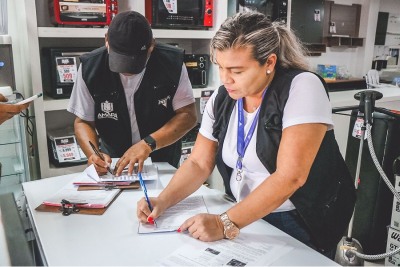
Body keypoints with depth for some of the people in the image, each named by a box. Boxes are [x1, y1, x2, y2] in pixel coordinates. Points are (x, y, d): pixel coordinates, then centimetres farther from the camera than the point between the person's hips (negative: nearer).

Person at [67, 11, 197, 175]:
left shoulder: (172, 63, -14)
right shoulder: (90, 67, -11)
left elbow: (188, 116, -11)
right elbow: (83, 122, -2)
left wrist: (148, 144, -24)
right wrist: (93, 154, -21)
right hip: (113, 166, 1)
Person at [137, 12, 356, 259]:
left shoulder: (302, 87, -22)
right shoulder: (221, 99, -4)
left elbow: (290, 176, -29)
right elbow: (199, 163, 0)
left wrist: (226, 223, -30)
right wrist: (162, 202, -15)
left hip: (300, 223, -4)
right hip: (245, 215, 5)